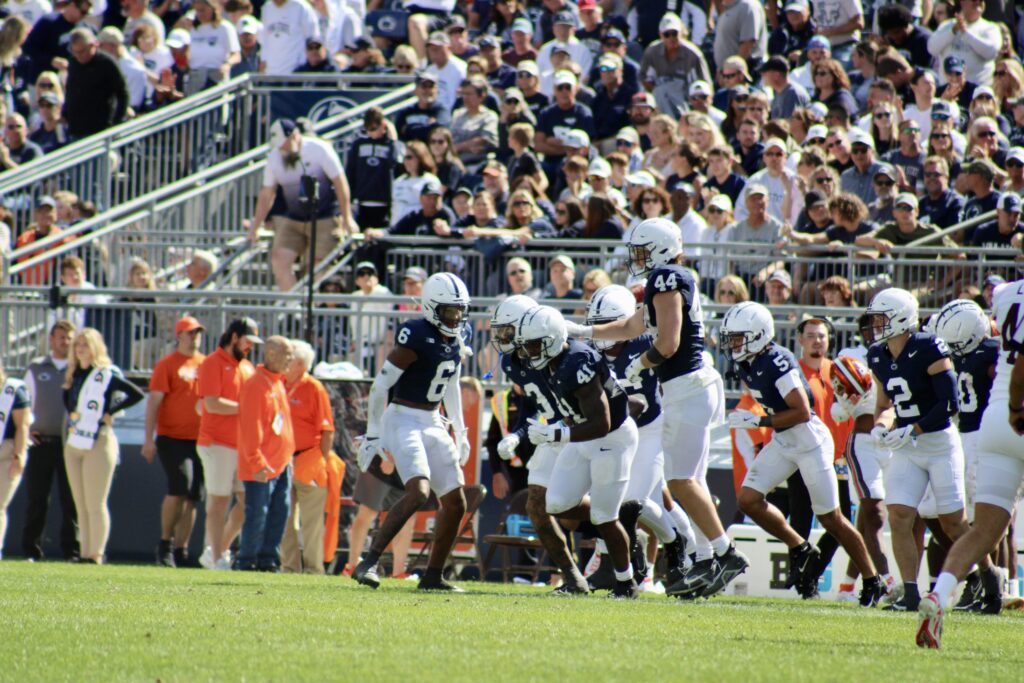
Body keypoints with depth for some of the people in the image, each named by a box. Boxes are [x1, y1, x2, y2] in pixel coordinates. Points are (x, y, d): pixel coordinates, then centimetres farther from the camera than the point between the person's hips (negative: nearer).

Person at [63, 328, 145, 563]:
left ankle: (97, 553, -4)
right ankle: (86, 553, 12)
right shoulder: (74, 375, 13)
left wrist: (111, 412, -11)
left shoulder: (107, 374, -8)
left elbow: (137, 394, -13)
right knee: (81, 506, 9)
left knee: (95, 504, -6)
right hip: (73, 446, 8)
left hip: (99, 444, -8)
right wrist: (67, 386, 6)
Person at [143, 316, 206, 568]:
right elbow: (154, 401, -6)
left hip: (199, 440, 5)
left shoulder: (206, 365, 13)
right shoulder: (167, 365, -1)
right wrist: (148, 439, -13)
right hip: (172, 438, -5)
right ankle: (165, 543, -6)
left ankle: (180, 551, 10)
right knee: (180, 485, -20)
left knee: (193, 497, 4)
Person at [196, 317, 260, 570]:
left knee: (248, 499, 4)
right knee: (218, 501, -4)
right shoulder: (213, 364, -6)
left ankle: (219, 550, 15)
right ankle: (217, 558, 1)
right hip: (219, 443, -7)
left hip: (244, 443, 7)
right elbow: (212, 404, -16)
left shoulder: (248, 367, 18)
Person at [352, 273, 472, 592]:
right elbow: (381, 385, -15)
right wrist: (373, 434, -14)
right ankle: (369, 562, -25)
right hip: (403, 419, -9)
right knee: (418, 492, -26)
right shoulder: (417, 337, -17)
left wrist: (460, 431, 22)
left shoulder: (457, 339, 8)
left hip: (433, 423, 9)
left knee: (455, 503, 6)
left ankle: (433, 576, 14)